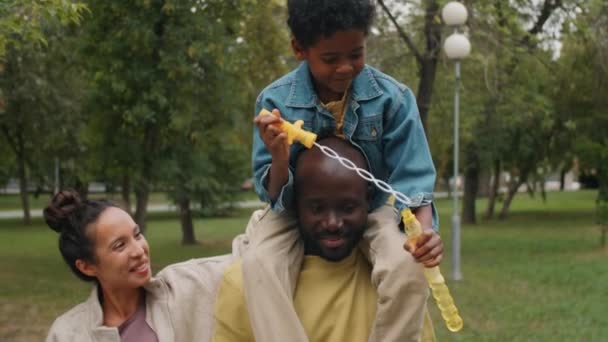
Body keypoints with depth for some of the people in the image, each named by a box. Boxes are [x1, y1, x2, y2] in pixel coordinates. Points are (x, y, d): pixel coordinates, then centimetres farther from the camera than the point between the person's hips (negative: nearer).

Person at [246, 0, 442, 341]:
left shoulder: (393, 98, -16)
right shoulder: (275, 101, -14)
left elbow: (411, 181, -11)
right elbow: (274, 196, -9)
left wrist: (425, 229, -32)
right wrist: (279, 159, -32)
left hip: (373, 209, 0)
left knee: (406, 265, -31)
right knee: (258, 265, -29)